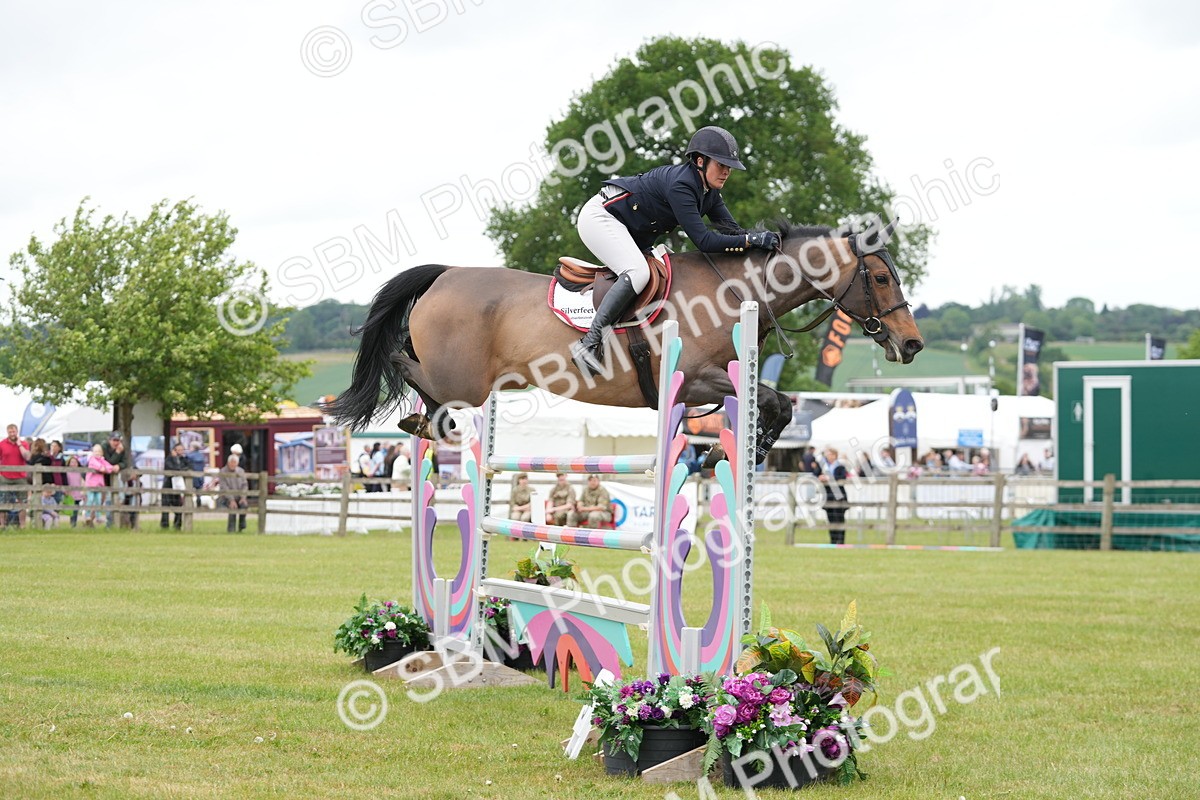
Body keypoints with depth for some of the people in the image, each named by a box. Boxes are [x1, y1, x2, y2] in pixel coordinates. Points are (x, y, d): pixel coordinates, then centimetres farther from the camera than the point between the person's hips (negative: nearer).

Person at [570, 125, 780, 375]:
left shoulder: (709, 192, 1)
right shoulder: (680, 185, -28)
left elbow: (731, 230, 1)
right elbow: (704, 241, -32)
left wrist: (761, 237, -17)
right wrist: (751, 239, -33)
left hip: (633, 234, 11)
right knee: (638, 272, -30)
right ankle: (588, 343, -31)